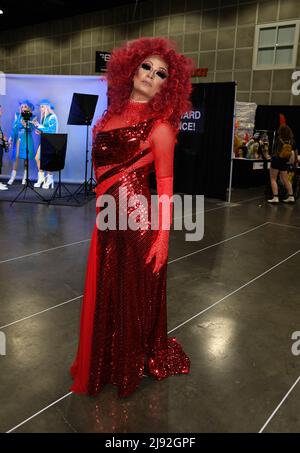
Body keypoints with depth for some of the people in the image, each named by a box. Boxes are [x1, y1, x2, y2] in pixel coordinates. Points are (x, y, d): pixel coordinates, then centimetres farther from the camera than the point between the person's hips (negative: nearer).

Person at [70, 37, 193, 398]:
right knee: (104, 294, 17)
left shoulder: (159, 126, -8)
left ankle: (133, 365, 36)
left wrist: (163, 236, -14)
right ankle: (107, 362, 42)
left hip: (137, 222, -6)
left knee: (133, 296, 10)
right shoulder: (113, 114, 10)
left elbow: (165, 185, -10)